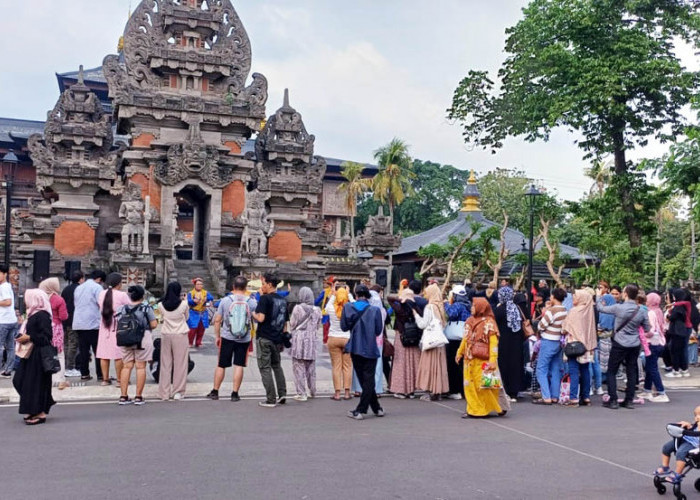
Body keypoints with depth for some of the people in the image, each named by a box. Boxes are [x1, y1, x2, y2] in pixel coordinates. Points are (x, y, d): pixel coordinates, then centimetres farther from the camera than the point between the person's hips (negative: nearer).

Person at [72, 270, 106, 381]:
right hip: (93, 324, -7)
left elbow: (75, 303, 21)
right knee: (98, 350, 0)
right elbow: (102, 304, -12)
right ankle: (100, 374, 0)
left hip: (78, 324, 7)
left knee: (83, 350, 9)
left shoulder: (78, 287, 17)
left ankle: (84, 373, 9)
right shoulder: (97, 287, -6)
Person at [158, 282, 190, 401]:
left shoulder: (162, 305, -2)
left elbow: (163, 317, 11)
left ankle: (165, 392, 13)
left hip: (166, 335, 3)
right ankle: (178, 392, 8)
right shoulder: (184, 304, -8)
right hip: (180, 335, -3)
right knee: (180, 364, 5)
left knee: (165, 364, 9)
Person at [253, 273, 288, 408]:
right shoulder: (282, 300, 10)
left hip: (265, 338, -6)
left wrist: (253, 314, 0)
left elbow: (261, 318, -21)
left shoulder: (265, 298, -11)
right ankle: (282, 394, 17)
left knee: (265, 368, 0)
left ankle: (271, 399, 0)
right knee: (277, 366, 21)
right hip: (277, 339, 7)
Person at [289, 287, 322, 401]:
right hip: (311, 340, 4)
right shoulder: (316, 310, 1)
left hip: (299, 339, -4)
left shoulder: (298, 308, -10)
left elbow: (292, 324, -2)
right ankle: (312, 391, 24)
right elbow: (318, 326, 9)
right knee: (311, 367, 15)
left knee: (299, 367, 2)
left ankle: (301, 393, 0)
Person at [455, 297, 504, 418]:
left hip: (482, 360, -6)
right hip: (469, 359, 6)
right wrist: (459, 353, 17)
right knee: (470, 385, 6)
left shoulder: (489, 322, -9)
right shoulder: (470, 321, 9)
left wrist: (492, 360, -22)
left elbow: (493, 342, -14)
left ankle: (498, 407, 12)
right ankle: (473, 409, 15)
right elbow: (465, 339, 17)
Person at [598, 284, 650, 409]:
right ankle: (629, 400, 15)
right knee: (631, 372, 11)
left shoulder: (619, 308, -15)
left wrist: (598, 298, 17)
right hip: (635, 345, 4)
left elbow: (601, 308, -2)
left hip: (620, 344, -4)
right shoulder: (641, 312, -2)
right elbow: (647, 329, 7)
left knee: (611, 372, 6)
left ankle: (613, 401, 3)